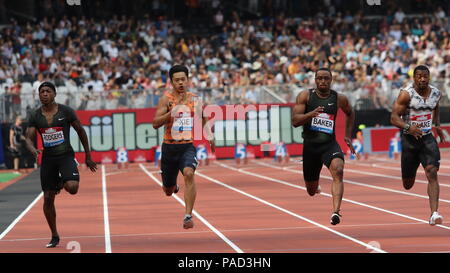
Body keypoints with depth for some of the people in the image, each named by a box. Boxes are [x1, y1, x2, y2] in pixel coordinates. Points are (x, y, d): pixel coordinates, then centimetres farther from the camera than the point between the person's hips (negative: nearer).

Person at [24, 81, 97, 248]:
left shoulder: (66, 111, -5)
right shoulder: (35, 116, 1)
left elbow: (81, 131, 4)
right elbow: (29, 138, -1)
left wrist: (88, 156, 7)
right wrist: (33, 150, -25)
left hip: (66, 156, -2)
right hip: (48, 158, 2)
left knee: (72, 188, -27)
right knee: (48, 198, 2)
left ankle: (62, 183, 13)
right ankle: (54, 237, 17)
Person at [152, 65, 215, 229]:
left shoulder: (195, 99, 4)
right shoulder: (166, 99, -6)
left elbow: (203, 117, 24)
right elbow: (155, 124, -15)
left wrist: (209, 136, 14)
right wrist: (173, 111, -25)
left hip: (188, 146, 0)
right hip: (169, 146, 0)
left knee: (189, 173, -30)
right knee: (168, 191, 13)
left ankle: (188, 216, -28)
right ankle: (173, 186, 53)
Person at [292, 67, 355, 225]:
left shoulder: (339, 99, 1)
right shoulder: (305, 96, -3)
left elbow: (350, 113, 23)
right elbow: (295, 121, -10)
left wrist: (348, 135, 16)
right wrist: (311, 114, -28)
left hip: (330, 144, 0)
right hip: (310, 145, 1)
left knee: (338, 170, -32)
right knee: (311, 192, 13)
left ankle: (336, 212, -41)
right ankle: (316, 187, 53)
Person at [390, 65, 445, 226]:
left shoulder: (436, 93, 1)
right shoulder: (407, 94, -15)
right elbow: (394, 117, -18)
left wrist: (437, 125, 16)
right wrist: (408, 127, -35)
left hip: (427, 138, 2)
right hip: (409, 138, -2)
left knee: (432, 173, -19)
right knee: (408, 185, 8)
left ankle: (434, 214, -25)